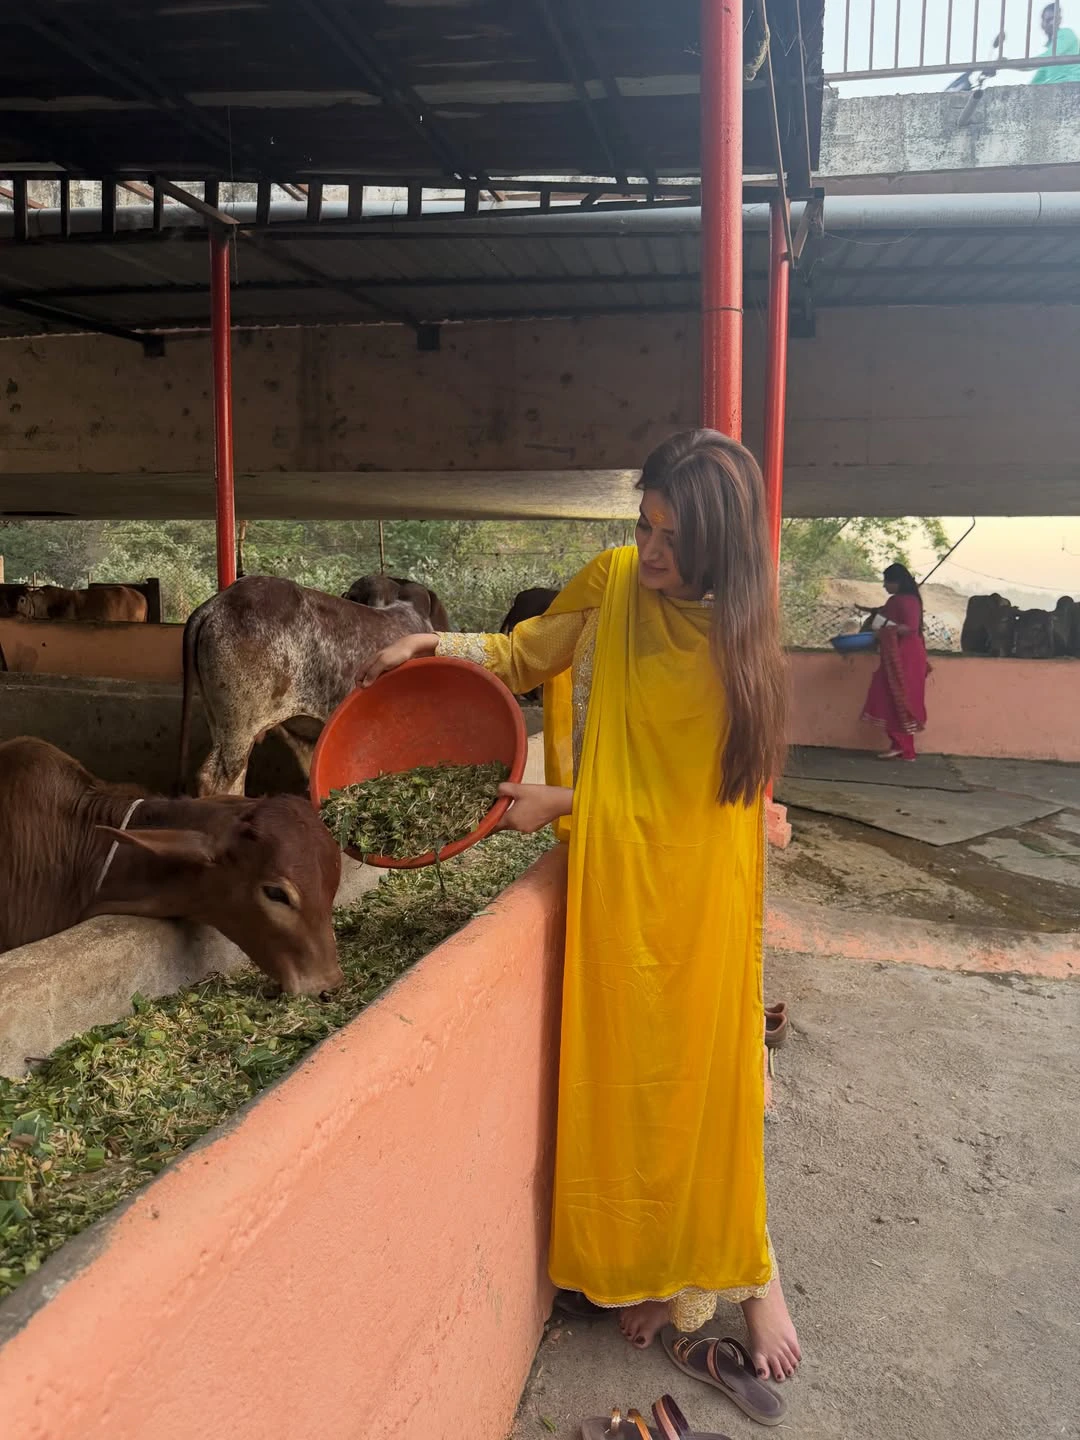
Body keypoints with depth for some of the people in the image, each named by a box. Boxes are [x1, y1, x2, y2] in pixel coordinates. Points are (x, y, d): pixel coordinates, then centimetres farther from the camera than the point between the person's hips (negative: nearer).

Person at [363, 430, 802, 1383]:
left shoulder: (735, 636, -9)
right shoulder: (616, 582, 0)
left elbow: (680, 786, -9)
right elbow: (526, 654, 11)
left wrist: (564, 803, -11)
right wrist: (439, 647, -5)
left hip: (695, 886, -3)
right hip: (614, 882, 3)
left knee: (705, 1071, 6)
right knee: (622, 1069, 10)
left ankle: (746, 1268, 28)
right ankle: (647, 1266, 29)